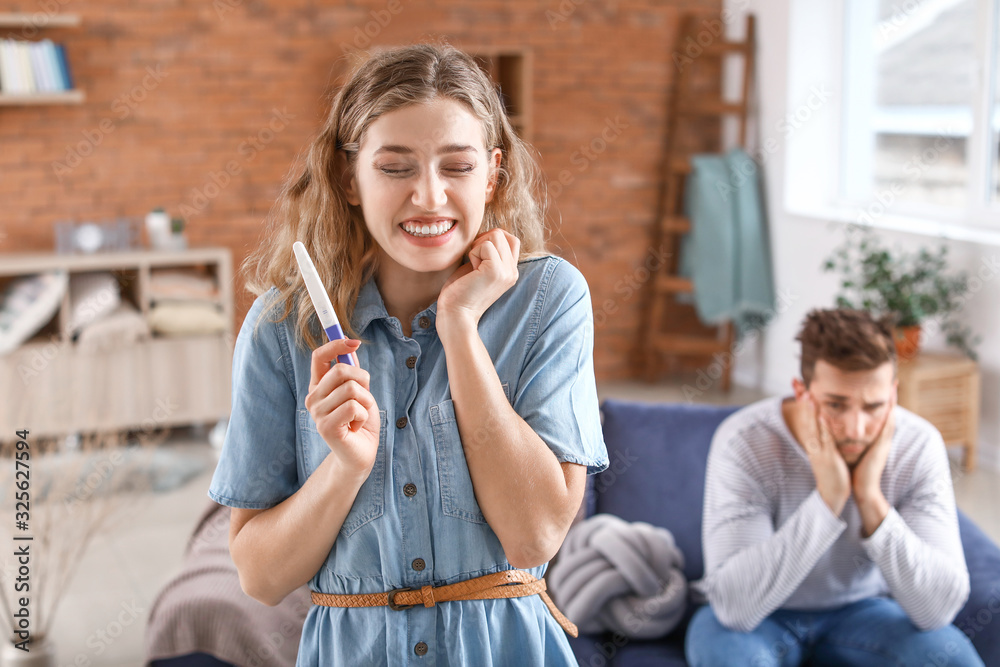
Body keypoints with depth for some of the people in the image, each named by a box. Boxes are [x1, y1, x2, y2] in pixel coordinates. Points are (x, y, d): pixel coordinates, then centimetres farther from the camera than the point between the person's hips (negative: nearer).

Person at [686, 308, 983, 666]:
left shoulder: (919, 446, -18)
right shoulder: (744, 442, -26)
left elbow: (939, 608, -23)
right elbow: (735, 605, -34)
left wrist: (871, 499, -35)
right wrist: (827, 498, -39)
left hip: (859, 610, 3)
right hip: (759, 615, -2)